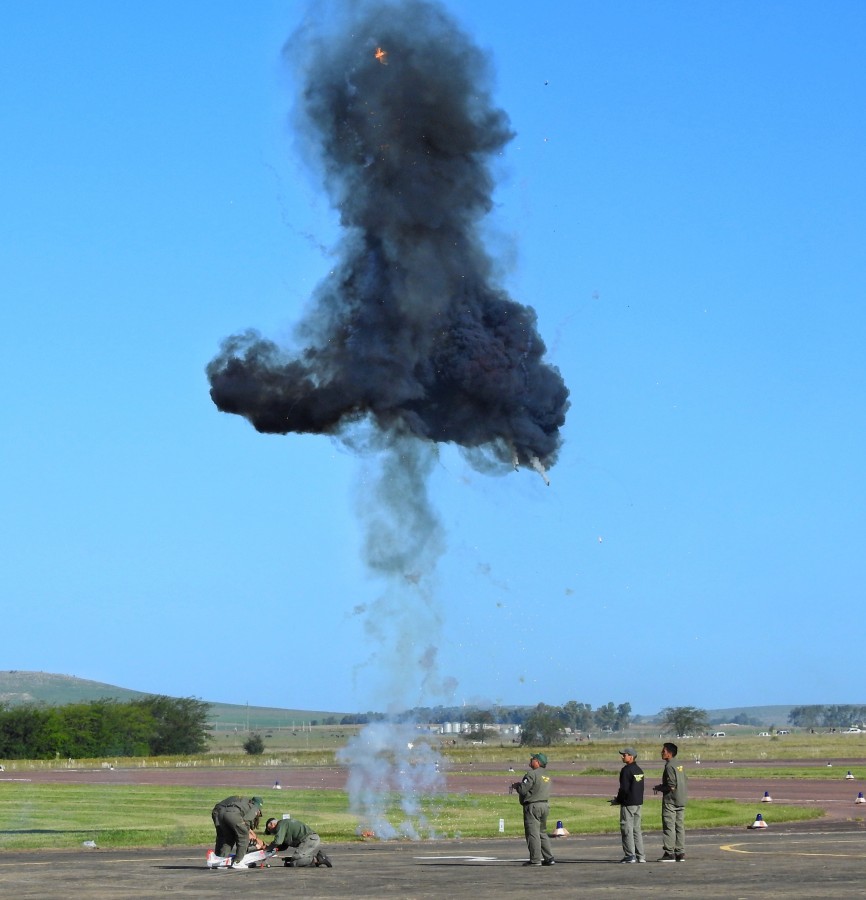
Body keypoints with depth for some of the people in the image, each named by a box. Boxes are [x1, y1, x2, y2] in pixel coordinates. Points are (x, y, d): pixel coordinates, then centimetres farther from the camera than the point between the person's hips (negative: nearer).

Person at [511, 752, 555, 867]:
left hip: (533, 806, -9)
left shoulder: (532, 774, -14)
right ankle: (549, 857, 12)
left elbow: (523, 790, -18)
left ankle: (535, 859, -6)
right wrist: (521, 785, 20)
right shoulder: (546, 776, 15)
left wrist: (517, 786, 4)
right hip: (545, 805, 9)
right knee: (542, 832, 16)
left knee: (532, 833, -5)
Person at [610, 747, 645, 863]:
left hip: (628, 804, -9)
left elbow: (624, 788, -19)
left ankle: (630, 855, -6)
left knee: (627, 830, -3)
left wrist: (617, 800, -4)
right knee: (637, 830, 13)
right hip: (639, 803, 9)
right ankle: (640, 856, 12)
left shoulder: (626, 770, -15)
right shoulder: (639, 770, 12)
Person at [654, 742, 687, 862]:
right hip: (681, 801, 9)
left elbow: (671, 786, -21)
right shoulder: (679, 766, 12)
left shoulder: (669, 766, -15)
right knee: (680, 827, 10)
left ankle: (669, 853, -5)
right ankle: (680, 853, 12)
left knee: (669, 827, -5)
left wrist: (659, 788, -4)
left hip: (670, 801, -9)